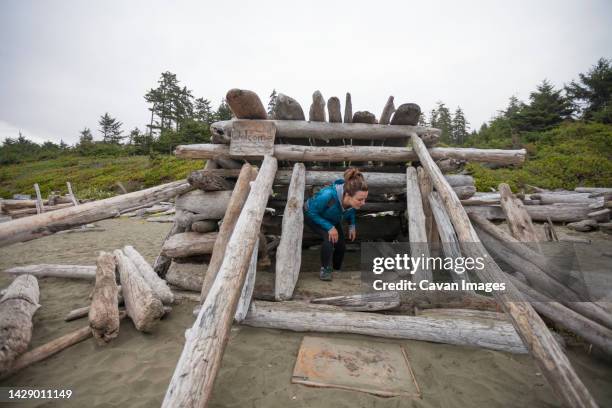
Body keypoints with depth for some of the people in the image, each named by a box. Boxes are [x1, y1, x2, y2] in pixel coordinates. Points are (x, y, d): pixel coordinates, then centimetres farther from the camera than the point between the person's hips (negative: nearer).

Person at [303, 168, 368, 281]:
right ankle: (325, 269, -5)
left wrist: (352, 226, -10)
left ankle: (337, 270, 31)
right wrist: (329, 227, -33)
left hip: (332, 218, 5)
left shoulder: (354, 200, -29)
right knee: (329, 238, -27)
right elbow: (312, 212, -29)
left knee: (341, 245, 2)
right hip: (312, 215, -5)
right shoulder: (328, 195, -46)